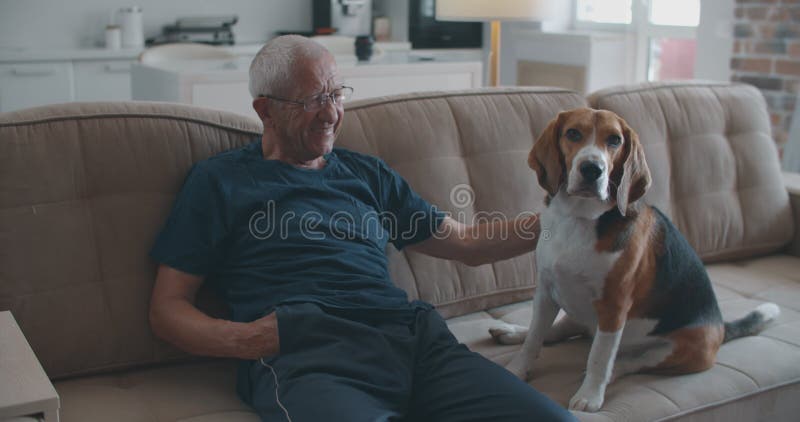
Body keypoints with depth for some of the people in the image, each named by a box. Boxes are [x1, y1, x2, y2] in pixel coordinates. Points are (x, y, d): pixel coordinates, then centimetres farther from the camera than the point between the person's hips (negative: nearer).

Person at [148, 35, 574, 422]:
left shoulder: (368, 174, 28)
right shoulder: (219, 180, 15)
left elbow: (466, 242, 31)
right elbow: (167, 308, 11)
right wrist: (240, 339, -10)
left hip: (412, 337, 5)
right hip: (306, 354, -4)